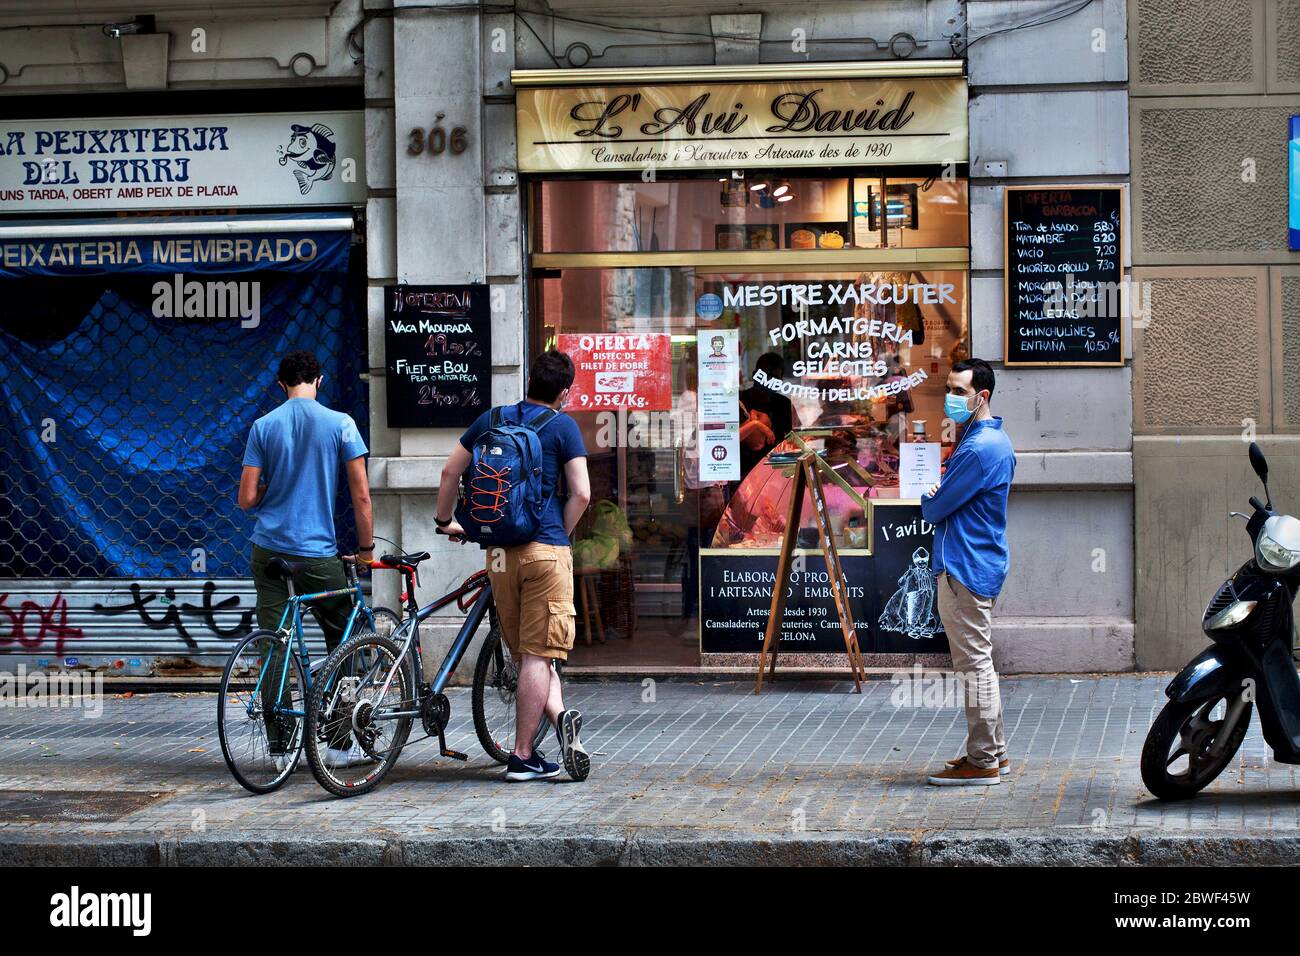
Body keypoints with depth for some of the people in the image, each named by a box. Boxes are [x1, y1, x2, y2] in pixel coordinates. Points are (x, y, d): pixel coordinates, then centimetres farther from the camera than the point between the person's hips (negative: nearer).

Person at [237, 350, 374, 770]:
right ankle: (339, 743, 9)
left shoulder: (263, 426, 1)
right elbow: (361, 495, -4)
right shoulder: (339, 424, -4)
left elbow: (247, 498, 0)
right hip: (318, 554, -2)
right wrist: (367, 549, 7)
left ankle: (277, 743, 8)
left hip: (269, 550, 2)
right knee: (343, 645, 11)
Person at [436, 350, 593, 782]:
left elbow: (450, 472, 14)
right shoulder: (562, 426, -1)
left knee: (527, 654, 12)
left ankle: (560, 718, -7)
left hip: (500, 551, 4)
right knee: (538, 655, -2)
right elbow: (581, 494, -7)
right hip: (546, 548, -4)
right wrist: (560, 536, 7)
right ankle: (522, 757, -6)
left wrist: (444, 521, 28)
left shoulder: (492, 419, 11)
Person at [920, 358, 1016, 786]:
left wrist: (930, 498, 5)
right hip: (984, 563, 11)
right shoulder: (997, 441, 15)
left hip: (964, 569, -11)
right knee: (979, 662, 17)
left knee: (974, 663, -7)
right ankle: (994, 751, 24)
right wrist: (938, 497, 3)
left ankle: (982, 763, -3)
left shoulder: (978, 449, -19)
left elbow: (935, 509, -16)